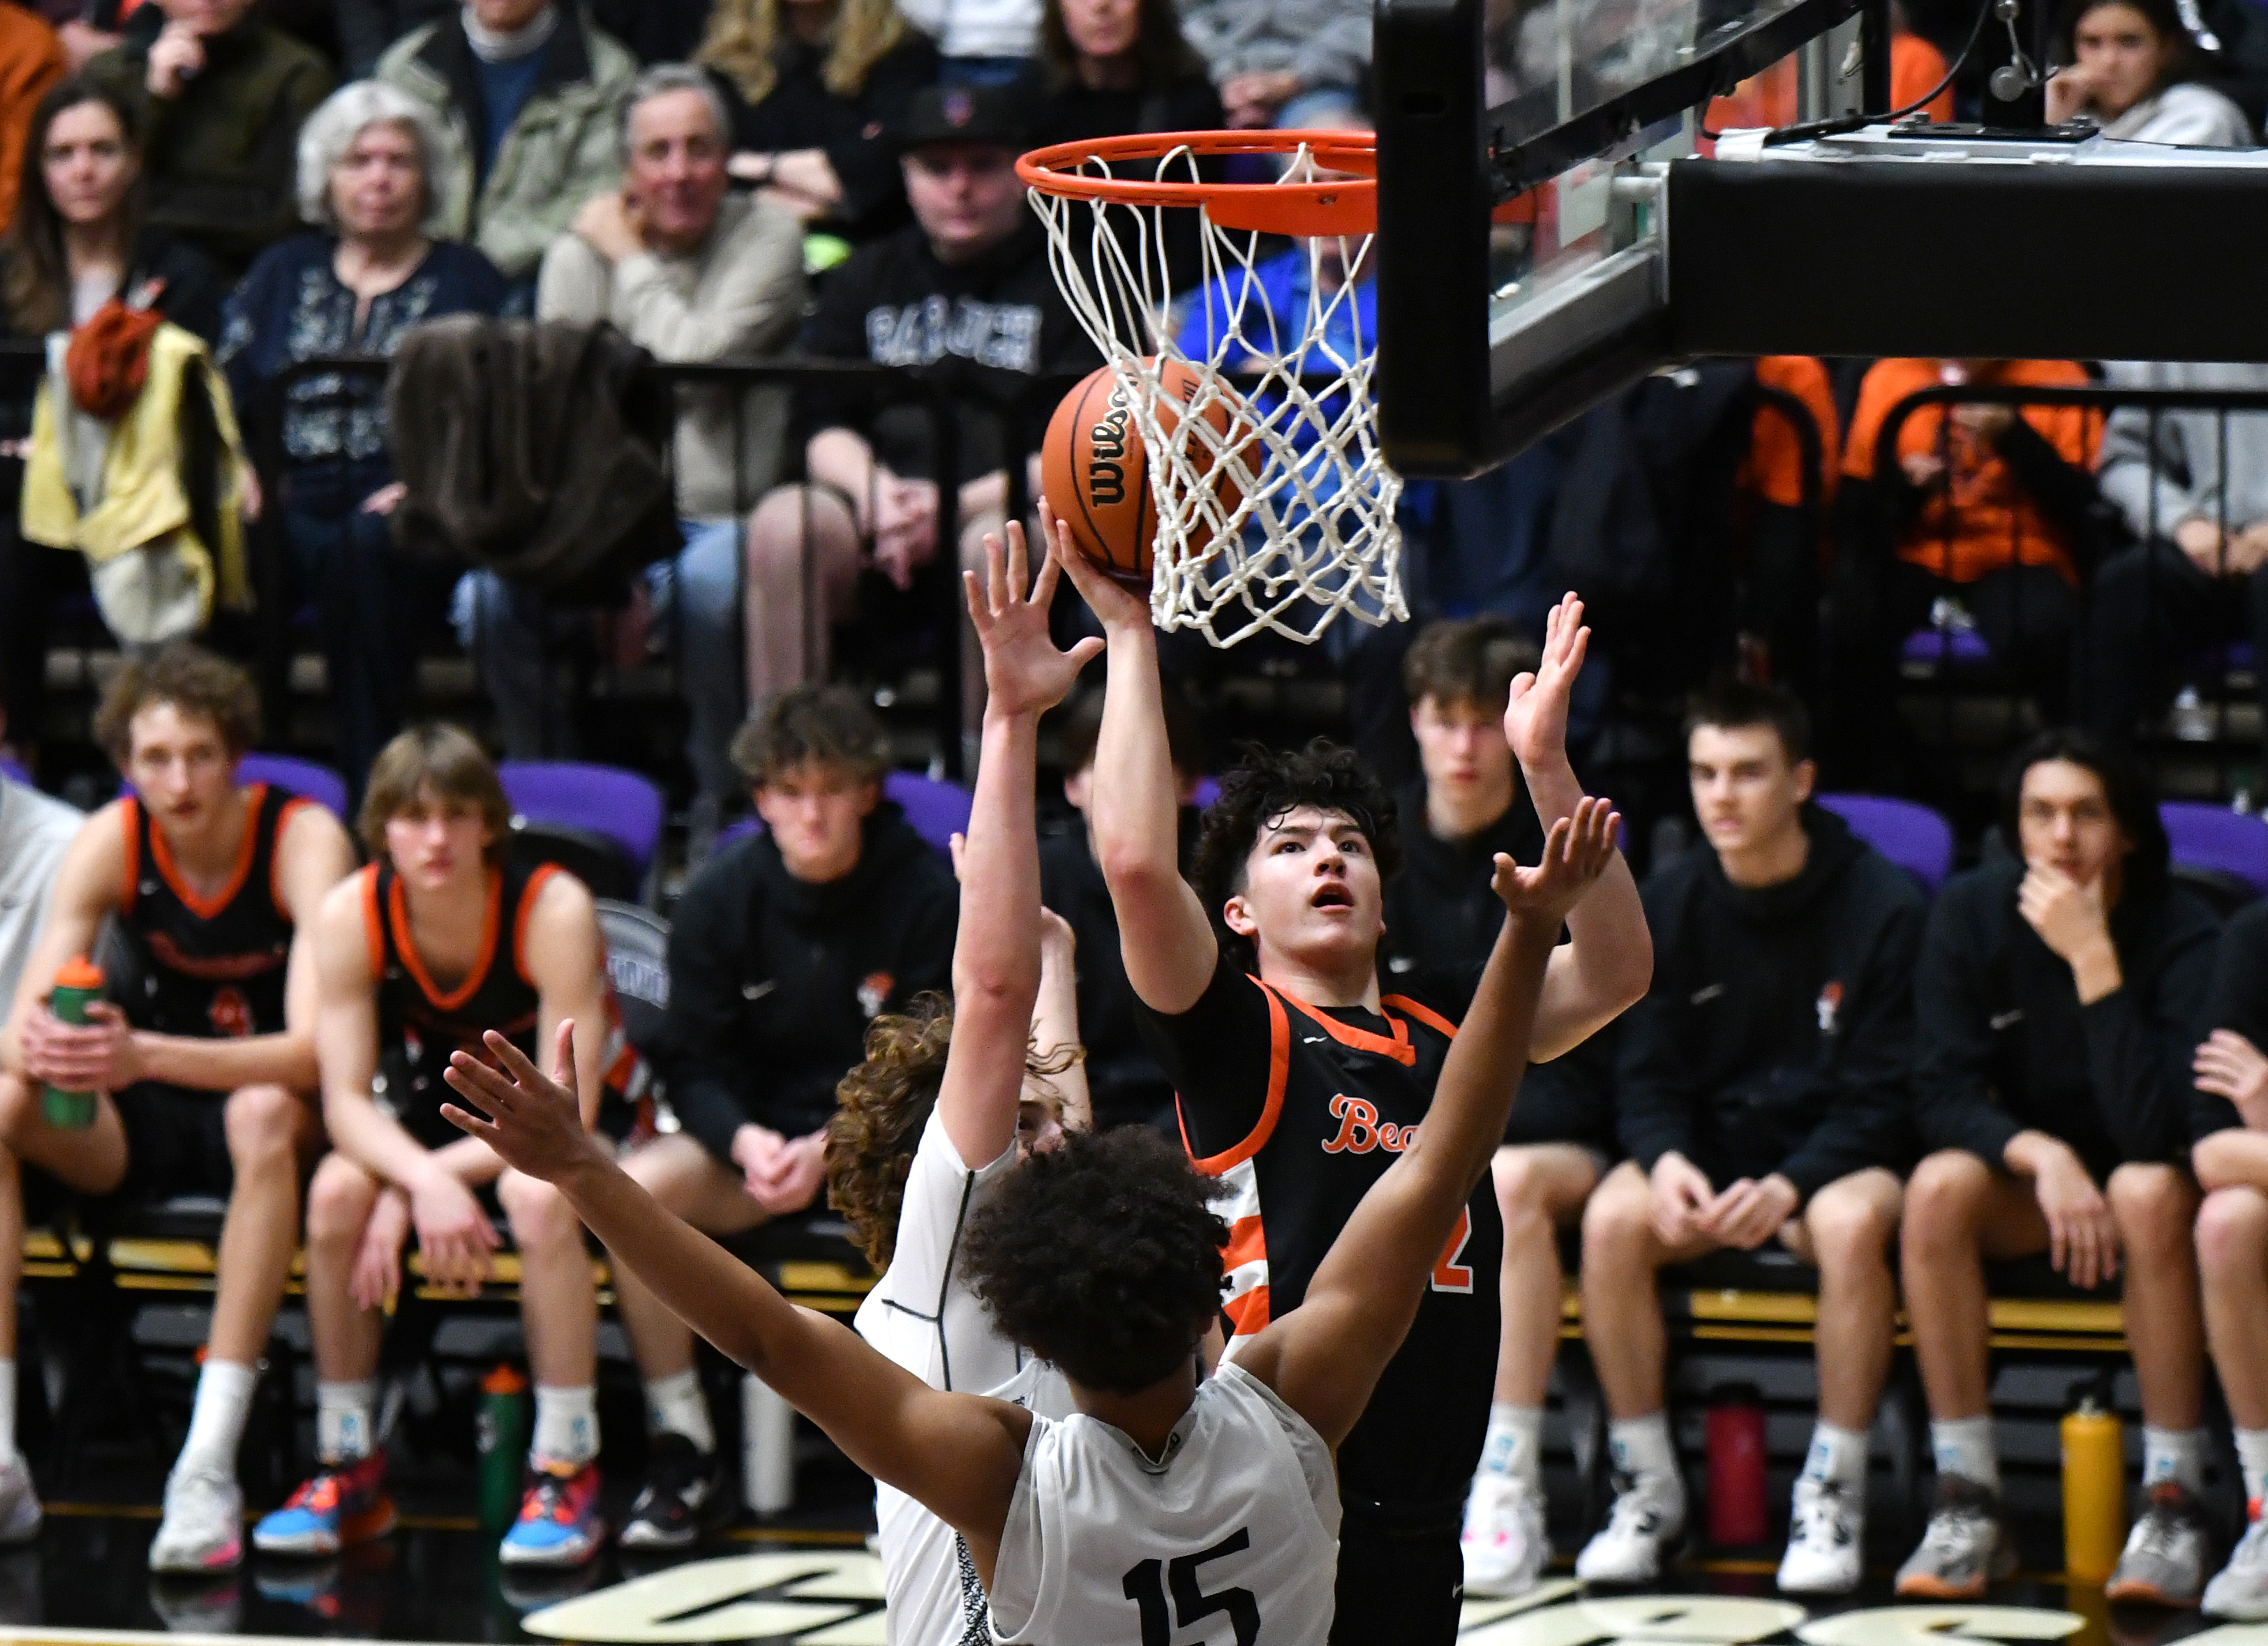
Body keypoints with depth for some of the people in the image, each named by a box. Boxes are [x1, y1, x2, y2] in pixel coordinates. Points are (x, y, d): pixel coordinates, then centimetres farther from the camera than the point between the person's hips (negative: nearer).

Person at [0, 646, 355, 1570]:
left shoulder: (304, 840, -18)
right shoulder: (109, 844, -8)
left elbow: (312, 1049, -29)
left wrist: (146, 1056, -44)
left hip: (268, 1116, -3)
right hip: (141, 1128, 3)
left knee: (263, 1114, -39)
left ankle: (209, 1469, -41)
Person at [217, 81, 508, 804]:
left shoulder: (468, 281, 14)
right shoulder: (284, 275, 23)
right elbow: (227, 396, 16)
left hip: (409, 519, -2)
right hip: (297, 507, 2)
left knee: (367, 550, -39)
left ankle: (371, 789, -37)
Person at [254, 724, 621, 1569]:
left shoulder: (553, 911, -27)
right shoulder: (350, 916, -17)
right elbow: (346, 1101, -19)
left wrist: (427, 1182, -33)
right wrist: (425, 1182, -40)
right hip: (431, 1108, 3)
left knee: (537, 1194, -37)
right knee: (337, 1192, -27)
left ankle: (566, 1475, -27)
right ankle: (348, 1469, -14)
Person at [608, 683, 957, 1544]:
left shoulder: (925, 894, -10)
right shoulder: (721, 897, -1)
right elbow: (694, 1064, -1)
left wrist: (830, 1150, -25)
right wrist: (748, 1141, -23)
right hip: (755, 1130, 3)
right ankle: (686, 1451, -14)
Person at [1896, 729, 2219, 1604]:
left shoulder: (2183, 933, -18)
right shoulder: (1972, 912, -9)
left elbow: (2156, 1129, -30)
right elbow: (1944, 1094, -12)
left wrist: (2093, 960, -33)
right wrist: (2042, 1155, -31)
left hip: (2145, 1181, -2)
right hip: (2026, 1174, 2)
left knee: (2149, 1190, -37)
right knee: (1939, 1186, -30)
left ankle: (2174, 1501, -29)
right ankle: (1968, 1505, -24)